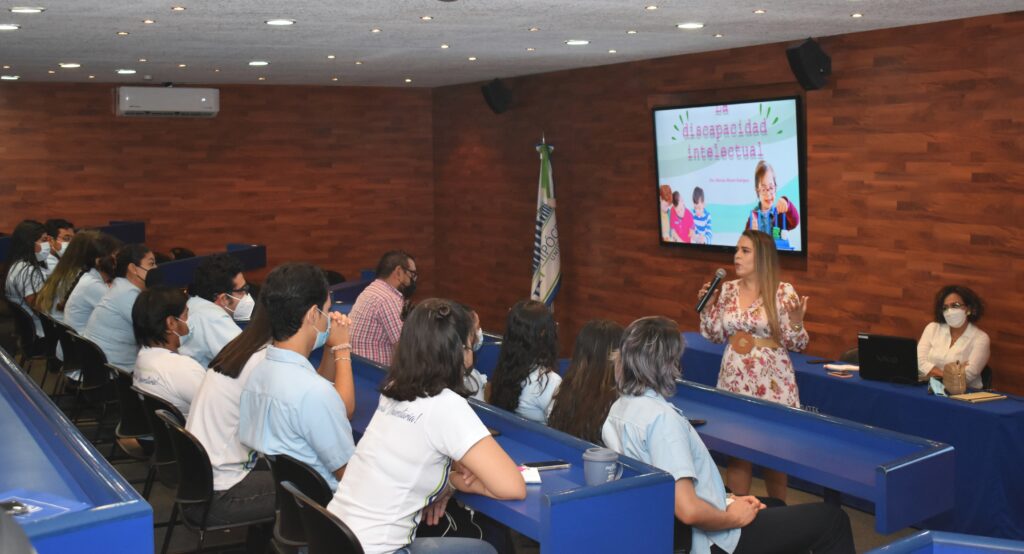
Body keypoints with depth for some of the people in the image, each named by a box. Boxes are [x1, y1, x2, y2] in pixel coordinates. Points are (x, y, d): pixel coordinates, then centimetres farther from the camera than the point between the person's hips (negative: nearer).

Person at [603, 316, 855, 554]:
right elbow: (688, 510, -32)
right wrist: (733, 517, -13)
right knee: (831, 519, 2)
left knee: (775, 507, 33)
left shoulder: (618, 409, 2)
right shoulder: (661, 417, -27)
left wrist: (726, 500, 8)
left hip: (675, 532, 10)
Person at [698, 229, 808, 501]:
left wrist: (796, 321, -27)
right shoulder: (728, 290, 2)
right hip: (734, 381, 4)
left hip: (771, 383, -4)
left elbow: (797, 345, -8)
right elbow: (715, 336, 10)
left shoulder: (783, 292, -10)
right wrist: (707, 306, -2)